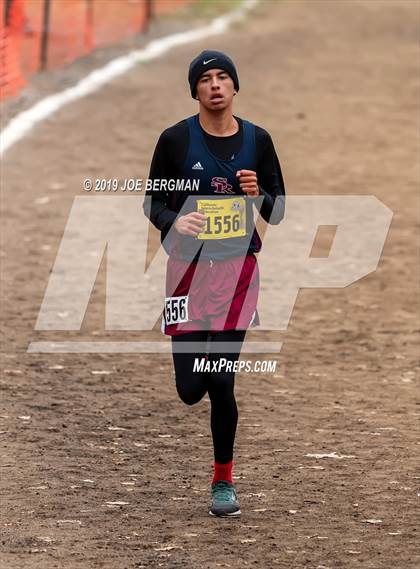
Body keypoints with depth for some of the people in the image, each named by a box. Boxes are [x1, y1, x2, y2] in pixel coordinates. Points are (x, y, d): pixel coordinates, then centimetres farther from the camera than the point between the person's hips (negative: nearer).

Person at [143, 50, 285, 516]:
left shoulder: (257, 140, 2)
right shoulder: (175, 140, -3)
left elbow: (278, 211, 8)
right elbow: (153, 201, 3)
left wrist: (258, 195, -14)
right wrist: (175, 221, -19)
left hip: (238, 268, 0)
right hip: (188, 267, 0)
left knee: (221, 382, -8)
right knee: (190, 389, 1)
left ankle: (223, 482, 11)